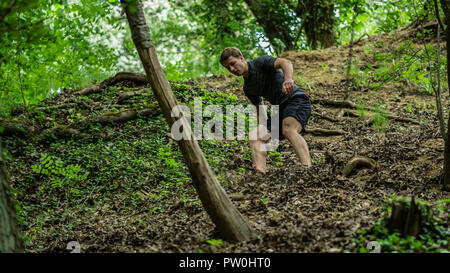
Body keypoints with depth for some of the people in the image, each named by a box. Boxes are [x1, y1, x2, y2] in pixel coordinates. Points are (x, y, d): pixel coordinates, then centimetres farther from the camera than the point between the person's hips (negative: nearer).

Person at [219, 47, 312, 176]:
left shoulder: (260, 62, -6)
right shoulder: (247, 88, 17)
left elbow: (285, 62, -23)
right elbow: (260, 108, 24)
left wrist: (288, 79, -44)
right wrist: (264, 132, 18)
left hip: (296, 99, -8)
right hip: (280, 109, 8)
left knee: (288, 130, -36)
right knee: (254, 136, -8)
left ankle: (307, 169, -50)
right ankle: (260, 174, -26)